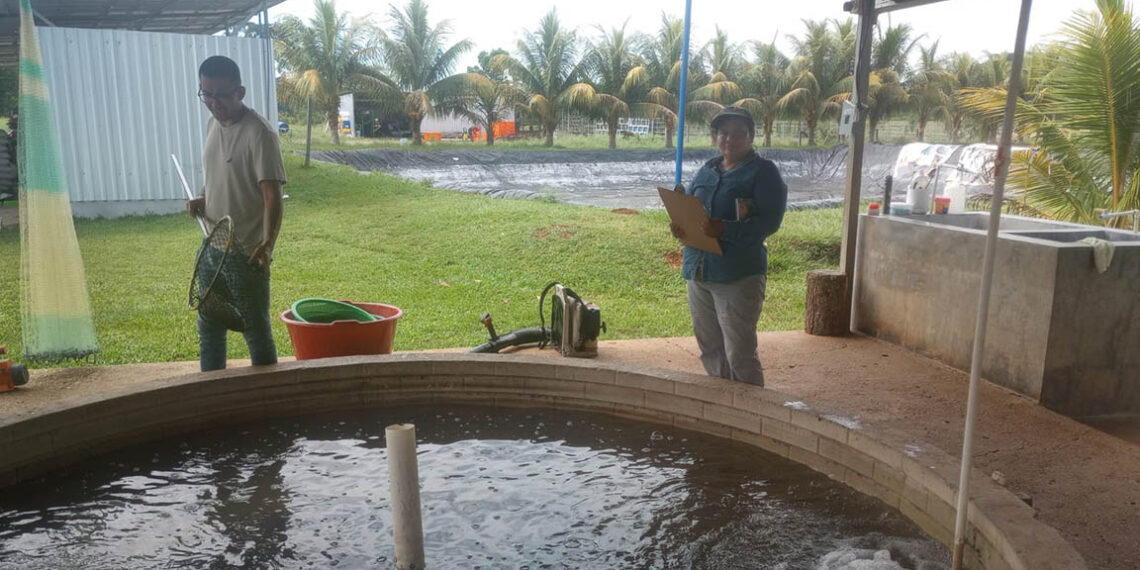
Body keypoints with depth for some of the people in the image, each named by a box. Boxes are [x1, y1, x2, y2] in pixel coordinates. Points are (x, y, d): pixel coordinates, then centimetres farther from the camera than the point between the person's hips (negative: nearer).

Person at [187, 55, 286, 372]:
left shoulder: (259, 133, -19)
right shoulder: (213, 124, 7)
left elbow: (272, 196, -24)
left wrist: (268, 244, -36)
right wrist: (202, 199, 3)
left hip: (247, 251, -8)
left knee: (256, 329, 2)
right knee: (209, 326, 19)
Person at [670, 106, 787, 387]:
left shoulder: (763, 172, -4)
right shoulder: (707, 171, 15)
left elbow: (769, 221, -16)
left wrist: (725, 230, -29)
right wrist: (678, 225, -7)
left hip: (739, 276, -7)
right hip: (698, 271, 7)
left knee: (740, 353, -4)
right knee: (710, 348, 16)